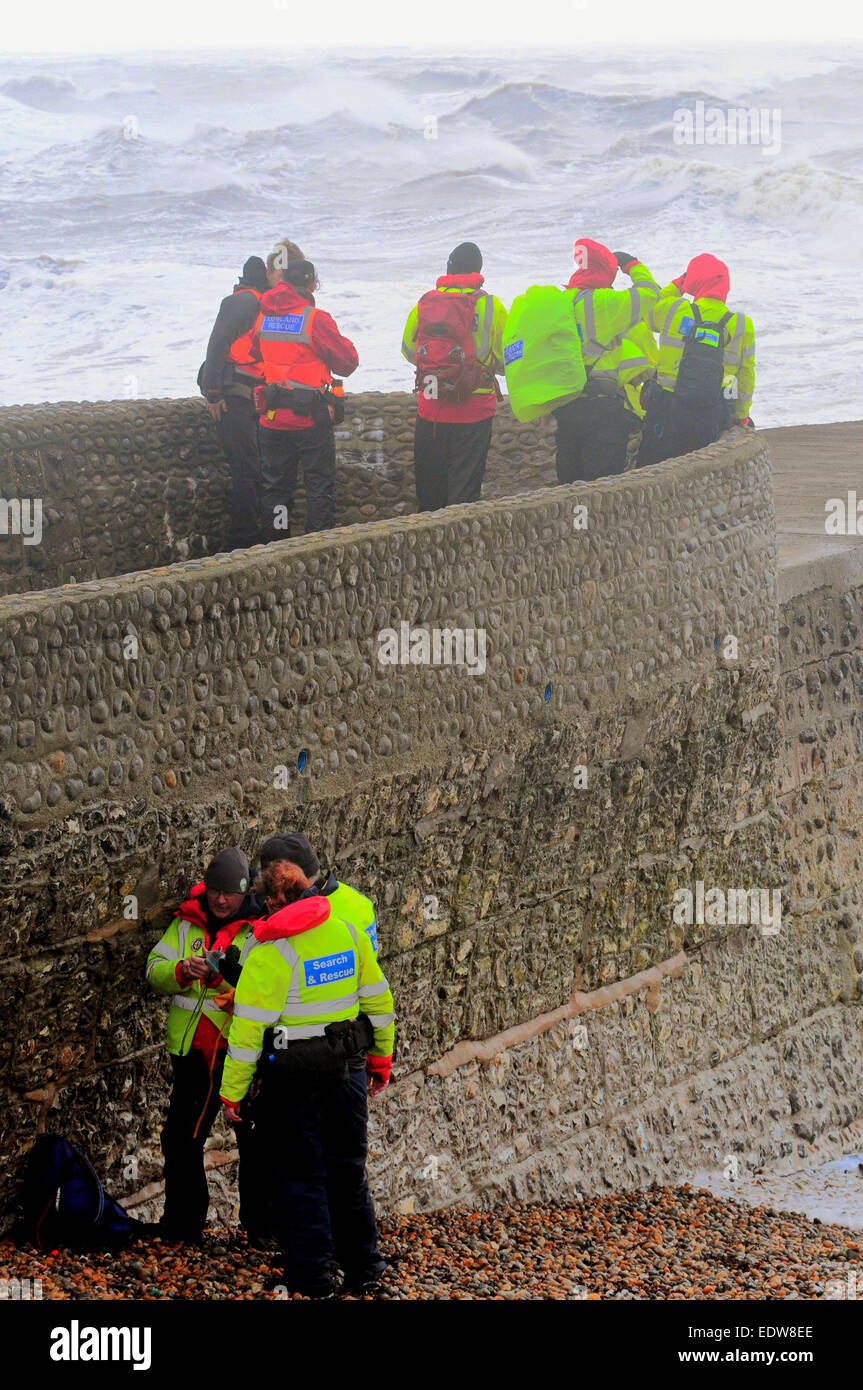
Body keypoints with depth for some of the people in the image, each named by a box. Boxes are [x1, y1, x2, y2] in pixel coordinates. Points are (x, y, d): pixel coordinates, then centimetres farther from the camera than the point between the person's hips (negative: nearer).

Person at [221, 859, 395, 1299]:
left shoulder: (270, 952, -17)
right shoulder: (348, 931, -1)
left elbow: (248, 1028, -16)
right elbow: (377, 998, 8)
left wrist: (232, 1093, -8)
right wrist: (381, 1059, 20)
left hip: (292, 1080, -5)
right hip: (347, 1070, 5)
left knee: (297, 1175, 6)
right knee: (347, 1166, 19)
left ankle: (311, 1278, 10)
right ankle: (361, 1265, 28)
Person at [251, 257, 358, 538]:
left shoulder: (264, 316, 0)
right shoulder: (316, 319, -15)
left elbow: (255, 351, 14)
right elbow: (347, 362, -9)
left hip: (272, 417, 5)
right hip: (310, 419, -5)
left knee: (274, 484, 13)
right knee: (319, 483, 6)